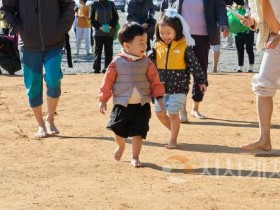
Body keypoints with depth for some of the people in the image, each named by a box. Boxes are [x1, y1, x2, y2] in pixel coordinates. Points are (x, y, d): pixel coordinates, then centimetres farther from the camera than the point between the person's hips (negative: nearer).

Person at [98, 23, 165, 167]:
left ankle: (135, 157, 15)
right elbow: (108, 81, -2)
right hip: (122, 105, -1)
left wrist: (159, 97, -4)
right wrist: (103, 99, -2)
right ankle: (120, 146, 40)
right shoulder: (117, 63, -7)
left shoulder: (147, 63, -1)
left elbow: (155, 81, 3)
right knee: (119, 131, 8)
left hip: (142, 105, 1)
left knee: (138, 133, 0)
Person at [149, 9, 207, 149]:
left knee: (172, 113, -5)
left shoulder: (184, 46, -9)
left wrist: (201, 81, -7)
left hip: (179, 88, -5)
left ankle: (173, 140, 12)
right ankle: (174, 131, 33)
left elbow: (194, 65, -7)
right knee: (160, 113, 9)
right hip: (162, 87, 5)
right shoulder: (158, 46, 2)